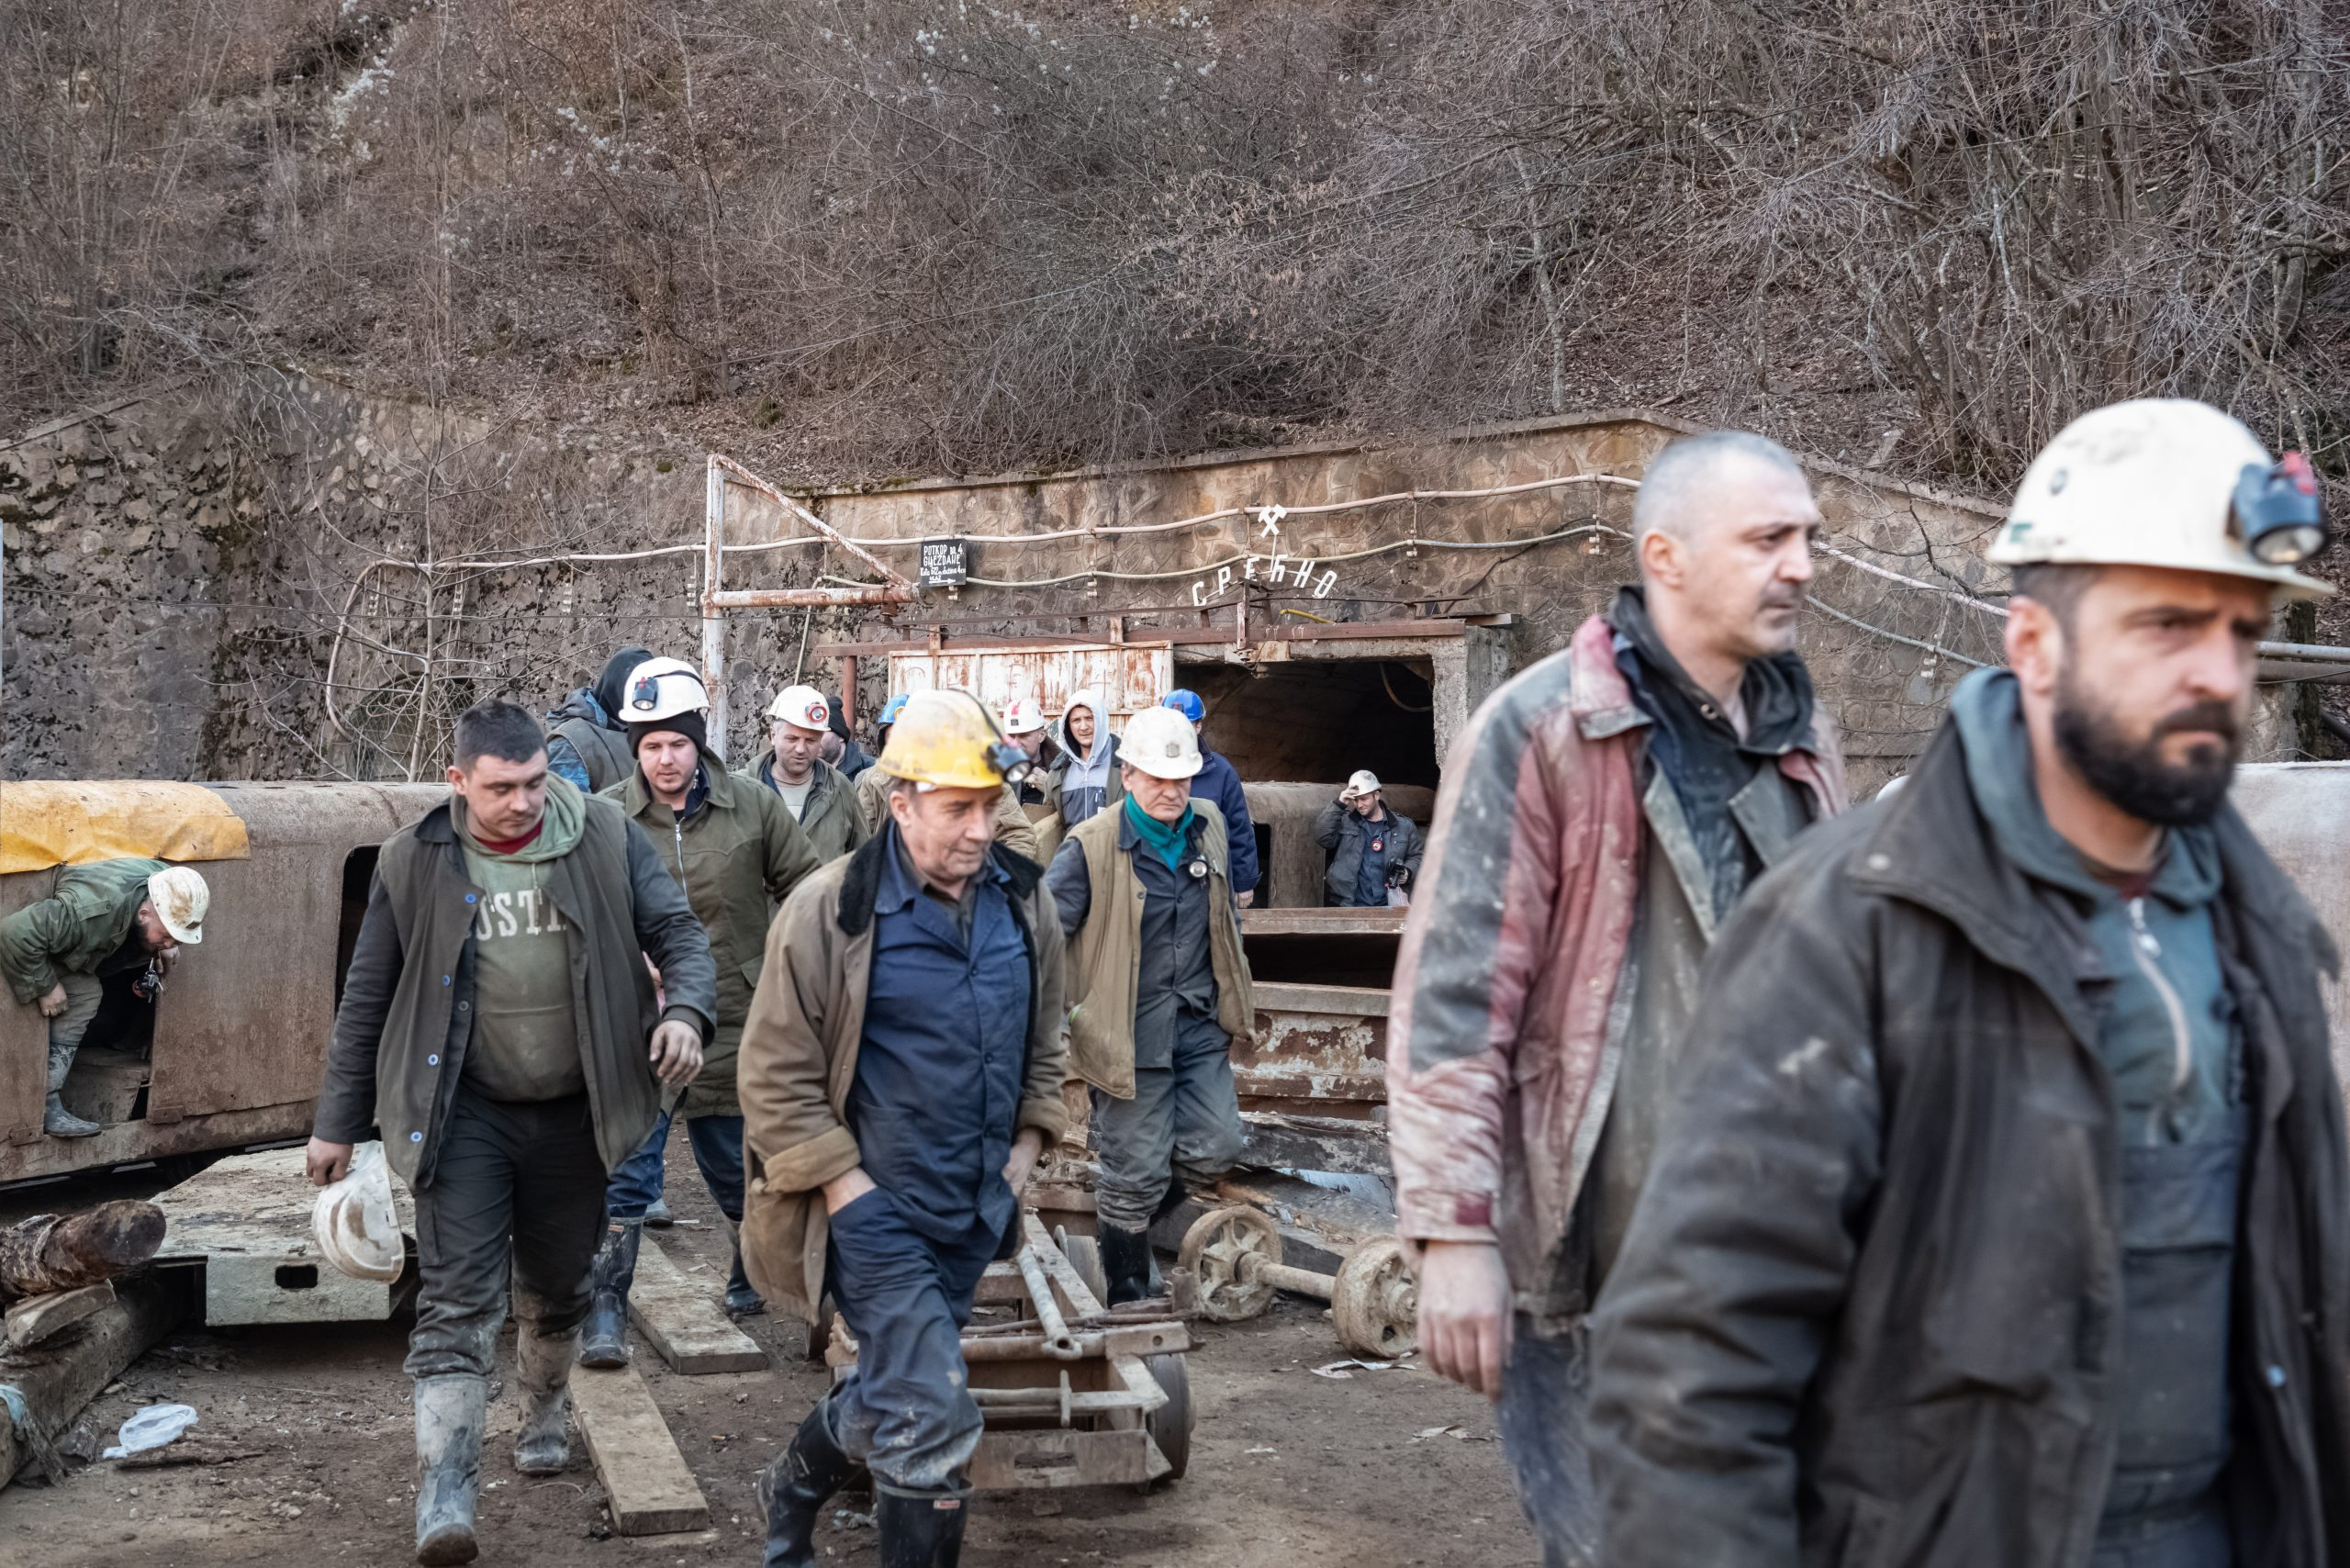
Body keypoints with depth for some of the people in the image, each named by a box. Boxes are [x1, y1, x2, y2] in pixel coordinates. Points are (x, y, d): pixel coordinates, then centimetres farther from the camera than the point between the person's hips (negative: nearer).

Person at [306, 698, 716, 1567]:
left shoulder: (606, 839, -6)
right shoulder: (414, 862, -5)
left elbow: (678, 932, -3)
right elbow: (368, 998, 2)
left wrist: (684, 1010, -25)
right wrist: (338, 1123, 5)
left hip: (572, 1112, 2)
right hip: (463, 1111, -2)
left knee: (556, 1290, 18)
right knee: (457, 1298, -10)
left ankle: (545, 1415, 45)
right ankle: (444, 1496, -9)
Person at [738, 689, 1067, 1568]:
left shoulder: (1024, 902, 2)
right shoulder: (830, 910, -16)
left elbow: (1044, 1044, 17)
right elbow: (775, 1077, -12)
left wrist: (1024, 1150, 8)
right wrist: (849, 1191, -14)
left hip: (974, 1214, 6)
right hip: (876, 1212, -6)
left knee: (892, 1389, 22)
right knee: (933, 1426, -11)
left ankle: (794, 1487, 50)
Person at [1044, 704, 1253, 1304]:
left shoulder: (1209, 827, 5)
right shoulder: (1091, 847, -14)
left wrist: (1229, 993, 22)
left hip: (1199, 1025, 6)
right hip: (1131, 1031, -6)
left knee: (1216, 1146, 4)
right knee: (1135, 1174, 1)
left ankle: (1133, 1220, 31)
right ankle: (1128, 1300, 20)